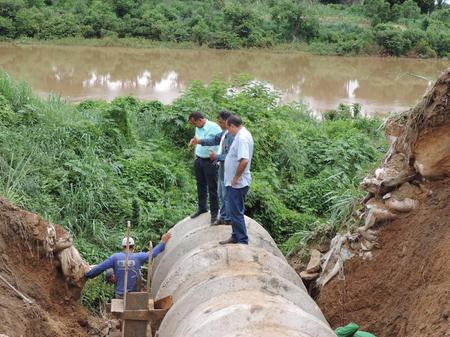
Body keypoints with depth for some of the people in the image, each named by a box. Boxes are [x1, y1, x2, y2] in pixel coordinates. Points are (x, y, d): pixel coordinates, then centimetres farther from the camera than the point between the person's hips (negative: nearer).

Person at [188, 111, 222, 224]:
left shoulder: (214, 127, -17)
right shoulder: (198, 128, 7)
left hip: (210, 162, -7)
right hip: (198, 160, 7)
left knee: (212, 188, 1)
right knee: (200, 185, 17)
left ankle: (214, 212, 11)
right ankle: (202, 208, 33)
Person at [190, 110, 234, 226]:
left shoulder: (232, 136, -26)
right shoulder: (224, 132, 4)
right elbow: (215, 139, 15)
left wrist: (216, 157, -20)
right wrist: (200, 141, 3)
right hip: (222, 168, 10)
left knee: (226, 195, 4)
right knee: (221, 194, 20)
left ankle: (228, 219, 18)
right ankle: (223, 217, 33)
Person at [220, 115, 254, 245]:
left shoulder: (242, 137, -22)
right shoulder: (242, 134, 11)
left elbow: (244, 161, -33)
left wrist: (236, 178, -23)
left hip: (237, 184, -10)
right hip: (234, 182, 10)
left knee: (236, 212, -2)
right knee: (233, 211, 19)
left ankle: (243, 241, 5)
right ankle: (236, 237, 31)